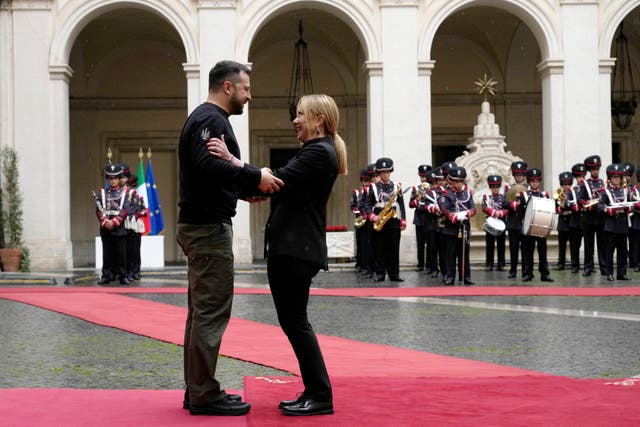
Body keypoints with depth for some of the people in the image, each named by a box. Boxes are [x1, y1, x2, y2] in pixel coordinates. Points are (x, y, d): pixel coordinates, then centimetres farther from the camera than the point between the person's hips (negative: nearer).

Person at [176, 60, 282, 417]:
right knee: (212, 311, -8)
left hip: (202, 226, 11)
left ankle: (198, 390, 20)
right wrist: (255, 176, -25)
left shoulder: (210, 119, 20)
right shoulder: (210, 119, -13)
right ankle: (204, 394, -4)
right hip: (208, 227, -11)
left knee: (203, 310, 14)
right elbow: (207, 165, -29)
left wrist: (250, 187, 5)